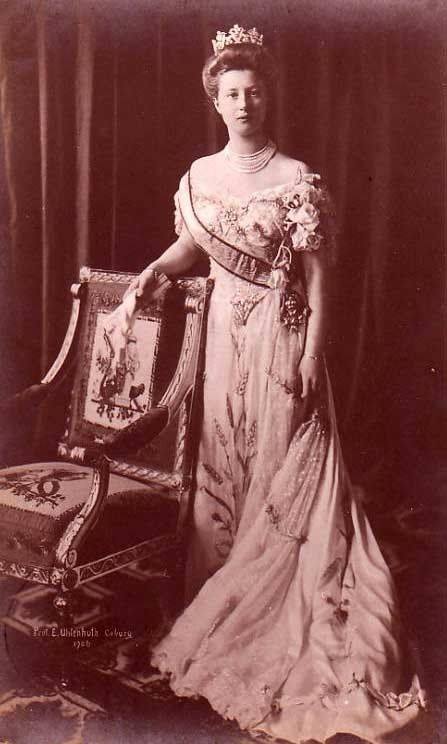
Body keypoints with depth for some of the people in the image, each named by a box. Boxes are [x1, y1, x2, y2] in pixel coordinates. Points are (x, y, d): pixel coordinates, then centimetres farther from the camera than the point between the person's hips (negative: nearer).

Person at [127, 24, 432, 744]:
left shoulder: (297, 179, -8)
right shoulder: (201, 175, 7)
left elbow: (318, 275, -8)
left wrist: (311, 354, -13)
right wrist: (156, 268, 2)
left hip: (281, 333, -5)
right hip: (224, 330, 5)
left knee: (287, 468, 1)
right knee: (223, 462, 11)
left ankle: (291, 618, 19)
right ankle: (230, 598, 30)